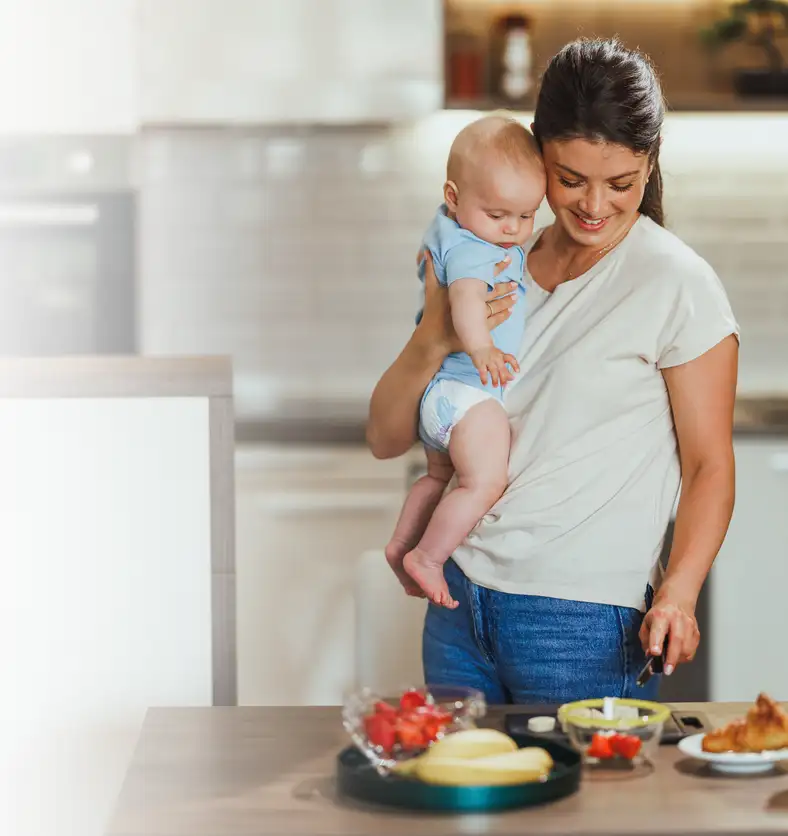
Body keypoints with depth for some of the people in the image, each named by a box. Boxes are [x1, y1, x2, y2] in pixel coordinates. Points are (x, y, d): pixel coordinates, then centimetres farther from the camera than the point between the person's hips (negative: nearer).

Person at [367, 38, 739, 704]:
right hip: (460, 601, 5)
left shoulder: (678, 284, -6)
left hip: (587, 624, -5)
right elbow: (386, 438, 8)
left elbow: (709, 463, -6)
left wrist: (677, 595, -21)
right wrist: (435, 339, -10)